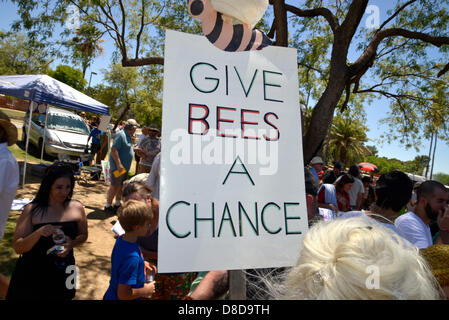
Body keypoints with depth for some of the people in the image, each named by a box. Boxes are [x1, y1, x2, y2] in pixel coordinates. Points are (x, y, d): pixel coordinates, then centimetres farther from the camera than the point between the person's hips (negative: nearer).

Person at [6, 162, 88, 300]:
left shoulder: (77, 208, -6)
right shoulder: (32, 210, -11)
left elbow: (83, 235, 7)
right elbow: (17, 248, -10)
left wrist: (72, 244, -14)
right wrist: (39, 233, -27)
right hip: (32, 274, -2)